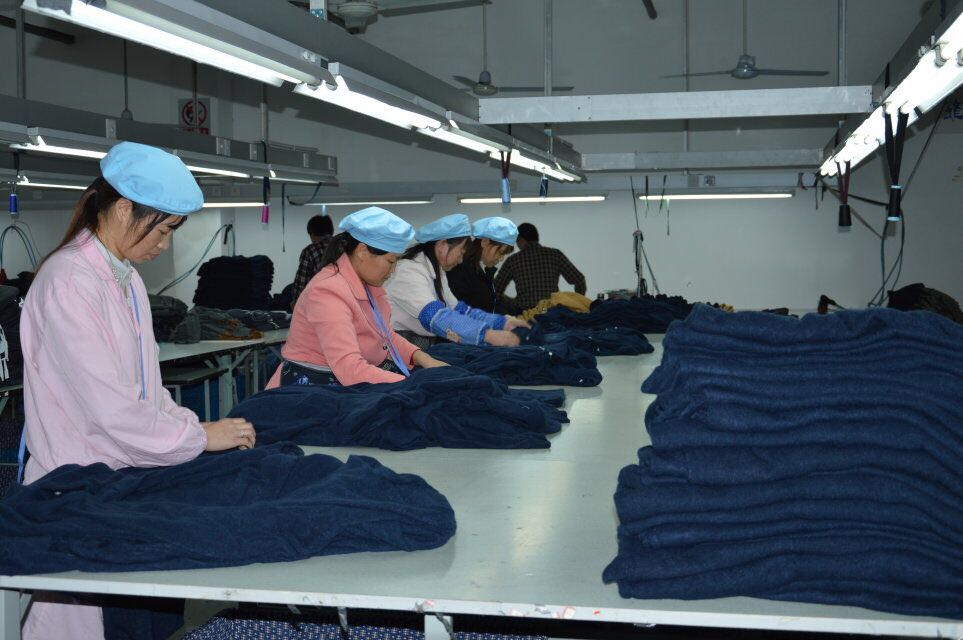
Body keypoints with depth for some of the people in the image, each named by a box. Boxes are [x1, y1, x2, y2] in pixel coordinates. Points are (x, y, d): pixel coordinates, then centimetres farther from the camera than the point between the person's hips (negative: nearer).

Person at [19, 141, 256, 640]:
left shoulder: (125, 277, 10)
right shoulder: (70, 282, -20)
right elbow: (109, 410, -23)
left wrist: (189, 423, 0)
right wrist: (201, 436, -14)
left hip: (125, 474, 8)